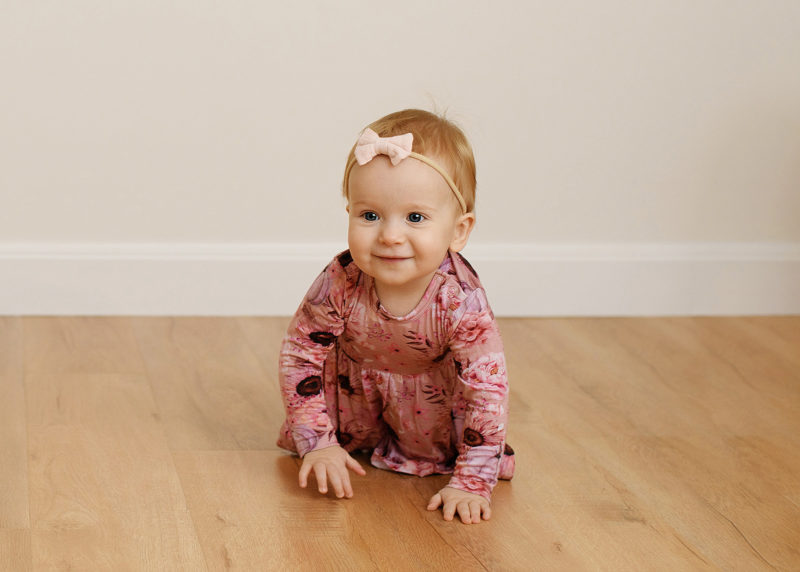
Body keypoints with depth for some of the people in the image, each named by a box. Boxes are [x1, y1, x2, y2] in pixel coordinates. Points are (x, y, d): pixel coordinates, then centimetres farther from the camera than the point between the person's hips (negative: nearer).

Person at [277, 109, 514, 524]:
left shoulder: (460, 300, -39)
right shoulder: (339, 284, -35)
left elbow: (487, 390, -35)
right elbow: (299, 356, -21)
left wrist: (472, 485, -37)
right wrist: (319, 444, -24)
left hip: (432, 387, -1)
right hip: (356, 377, 1)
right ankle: (366, 433, 26)